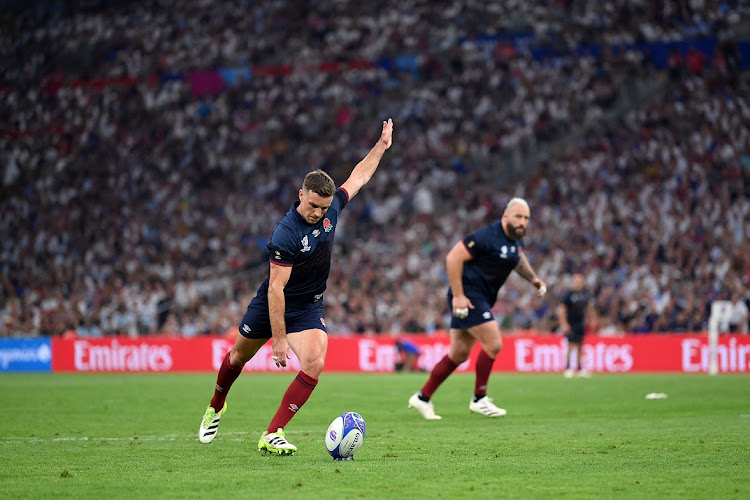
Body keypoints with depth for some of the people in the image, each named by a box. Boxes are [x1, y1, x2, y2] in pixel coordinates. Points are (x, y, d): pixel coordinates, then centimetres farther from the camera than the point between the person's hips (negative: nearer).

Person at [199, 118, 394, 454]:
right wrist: (279, 339, -30)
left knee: (314, 364, -21)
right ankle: (216, 408, 49)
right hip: (272, 304, -3)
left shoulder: (330, 208, -12)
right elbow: (276, 288, -29)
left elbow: (358, 178, 9)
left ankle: (272, 434, -18)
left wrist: (382, 145, 8)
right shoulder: (286, 234, -29)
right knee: (239, 356, 19)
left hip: (308, 309, 4)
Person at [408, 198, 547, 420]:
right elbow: (453, 257, -23)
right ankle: (479, 399, 1)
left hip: (482, 299, 10)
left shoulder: (516, 239, 8)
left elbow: (518, 258, 31)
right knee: (493, 344, -14)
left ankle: (422, 398, 18)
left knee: (459, 354, 10)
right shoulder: (487, 237, -21)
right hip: (468, 296, -10)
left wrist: (533, 279, 16)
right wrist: (458, 295, -24)